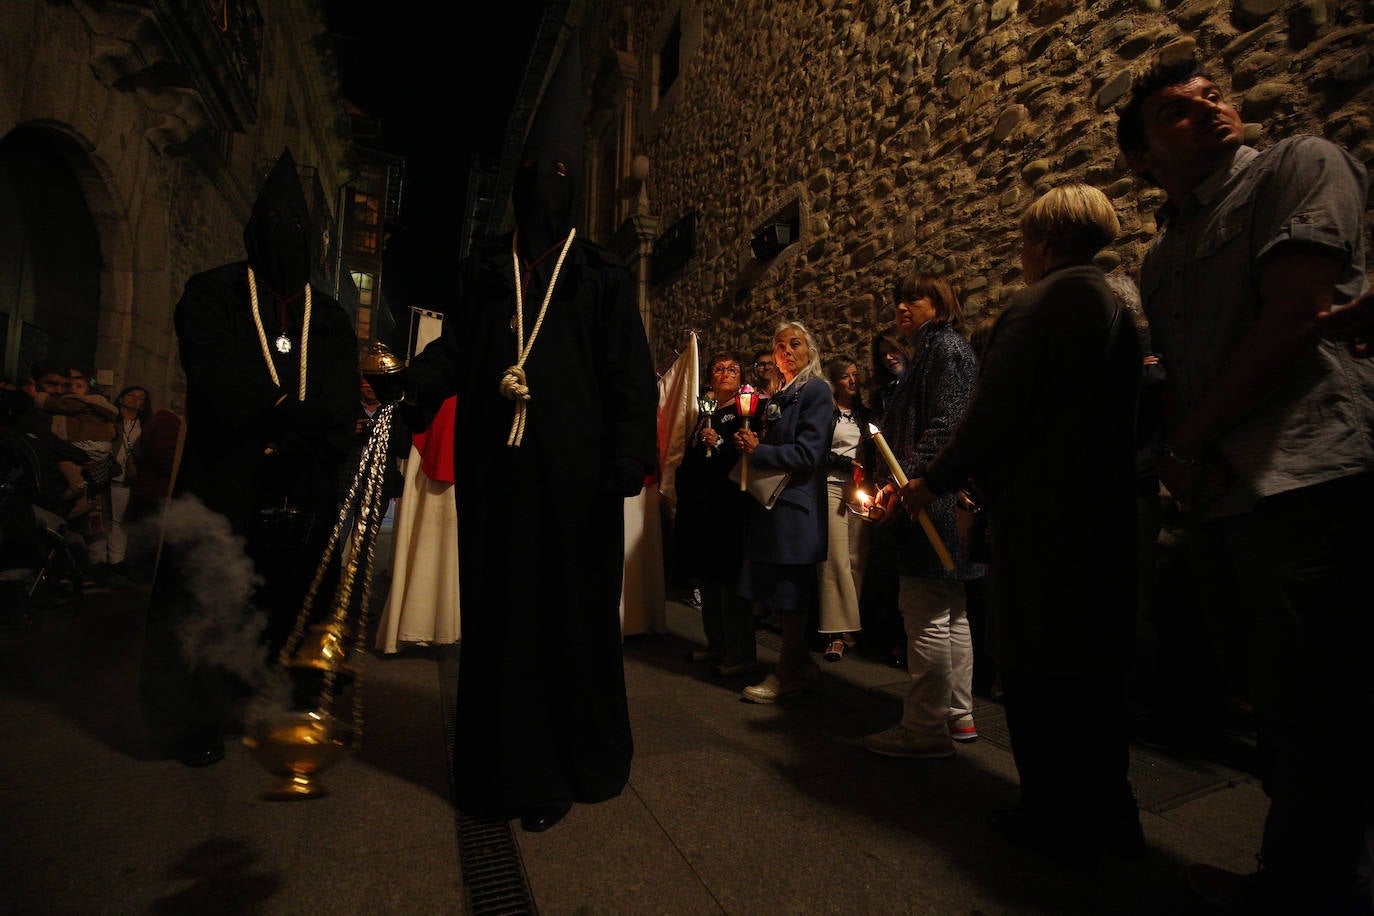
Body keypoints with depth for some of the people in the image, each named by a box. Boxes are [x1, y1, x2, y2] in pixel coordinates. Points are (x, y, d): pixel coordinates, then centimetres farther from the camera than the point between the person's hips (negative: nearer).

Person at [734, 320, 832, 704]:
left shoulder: (816, 391, -6)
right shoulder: (778, 397, 18)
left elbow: (808, 453, -15)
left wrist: (758, 451, -12)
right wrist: (750, 444, 0)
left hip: (795, 504, -8)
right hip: (770, 502, 8)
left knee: (789, 592, -1)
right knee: (777, 591, 11)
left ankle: (788, 673, 11)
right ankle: (801, 664, 24)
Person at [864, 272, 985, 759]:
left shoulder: (946, 347, -7)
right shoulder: (929, 351, 23)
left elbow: (945, 427, -19)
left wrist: (903, 483, -22)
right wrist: (888, 482, 15)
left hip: (934, 500, -11)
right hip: (933, 499, 11)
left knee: (926, 617, -5)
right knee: (950, 614, 15)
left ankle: (925, 729, 4)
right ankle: (958, 715, 26)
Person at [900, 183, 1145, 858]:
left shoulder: (1041, 301, -11)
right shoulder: (1116, 304, 15)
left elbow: (995, 410, -17)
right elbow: (1114, 414, 18)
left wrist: (935, 481, -5)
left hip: (1039, 512, -9)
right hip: (1105, 511, 9)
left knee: (1034, 672, 2)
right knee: (1094, 663, 17)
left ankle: (1055, 821, 14)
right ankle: (1107, 814, 29)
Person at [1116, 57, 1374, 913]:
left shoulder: (1302, 164, 5)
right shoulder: (1163, 256, 22)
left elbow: (1296, 314, -9)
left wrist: (1190, 441, -5)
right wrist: (1181, 455, -3)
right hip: (1234, 489, 6)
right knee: (1289, 708, 13)